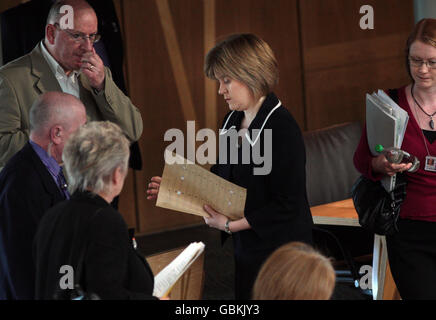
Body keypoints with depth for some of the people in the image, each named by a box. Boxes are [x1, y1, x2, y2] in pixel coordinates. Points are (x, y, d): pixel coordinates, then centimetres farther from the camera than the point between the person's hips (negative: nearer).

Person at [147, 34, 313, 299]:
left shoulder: (282, 128, -19)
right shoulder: (233, 121, 8)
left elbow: (287, 205, -21)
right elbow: (222, 178, 19)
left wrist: (231, 224, -19)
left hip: (281, 252, -8)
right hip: (246, 248, 8)